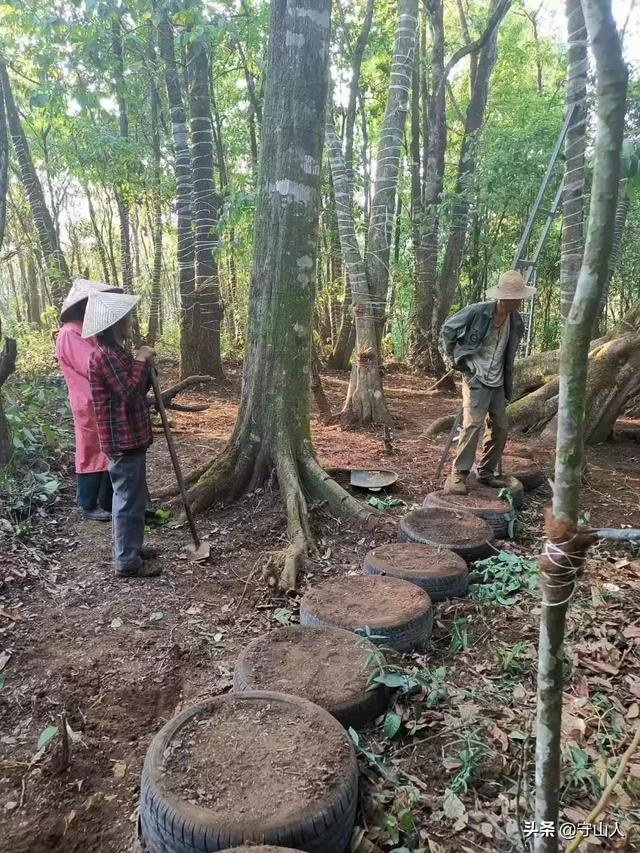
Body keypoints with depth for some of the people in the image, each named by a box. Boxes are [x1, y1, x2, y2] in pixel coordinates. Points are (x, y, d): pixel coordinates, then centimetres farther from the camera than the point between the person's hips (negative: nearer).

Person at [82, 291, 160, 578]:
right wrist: (141, 362, -13)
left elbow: (138, 391, 16)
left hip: (132, 436, 10)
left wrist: (146, 365, 2)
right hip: (122, 440, -10)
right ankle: (127, 562, 11)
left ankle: (132, 548, 33)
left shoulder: (117, 352, 13)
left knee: (134, 497, 19)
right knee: (128, 500, -1)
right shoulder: (104, 355, -18)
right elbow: (129, 393, -23)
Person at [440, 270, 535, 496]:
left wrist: (508, 387, 17)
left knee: (499, 428, 8)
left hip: (498, 383, 7)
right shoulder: (477, 312, -15)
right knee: (472, 424, -16)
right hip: (476, 379, -6)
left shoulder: (516, 321, 3)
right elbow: (448, 329, -2)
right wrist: (455, 358, 2)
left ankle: (487, 471, 23)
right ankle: (458, 475, -10)